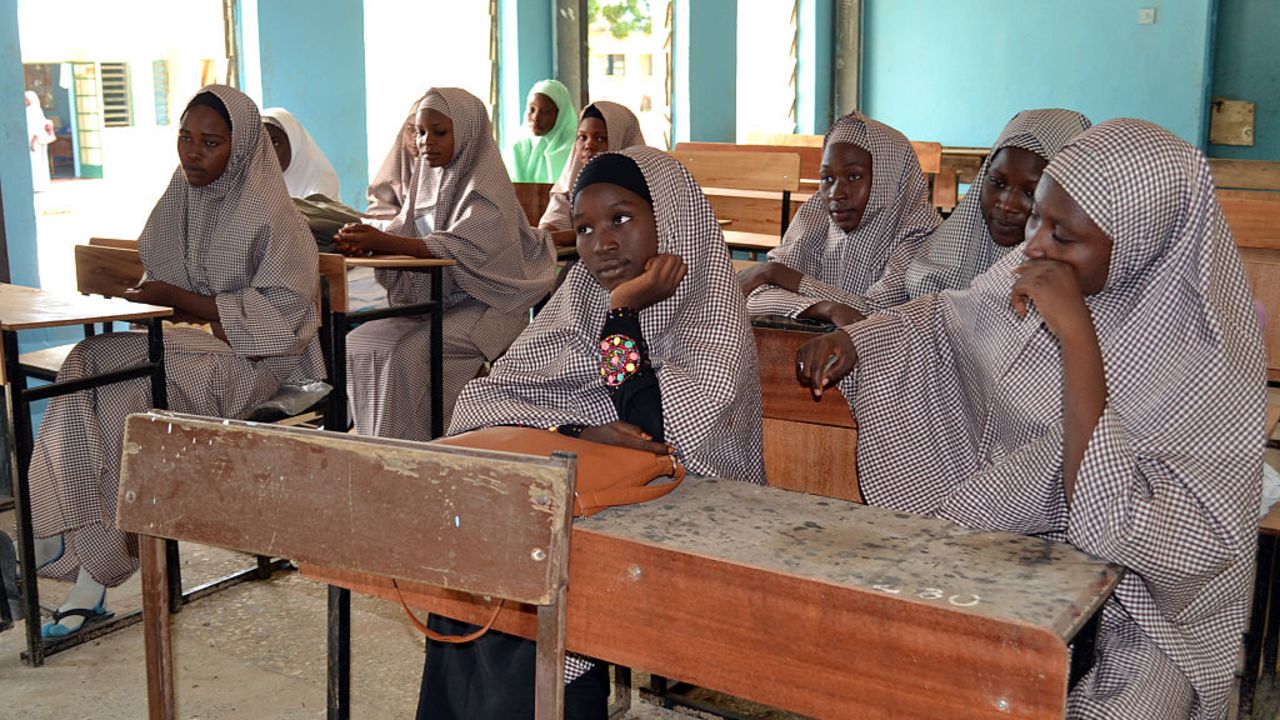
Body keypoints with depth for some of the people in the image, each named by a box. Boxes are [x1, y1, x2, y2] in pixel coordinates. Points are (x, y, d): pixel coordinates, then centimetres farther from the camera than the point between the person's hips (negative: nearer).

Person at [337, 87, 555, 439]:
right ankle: (377, 443, 0)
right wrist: (365, 241, -18)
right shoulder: (430, 178, 10)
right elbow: (404, 234, 6)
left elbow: (460, 248, -25)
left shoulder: (486, 188, -12)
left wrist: (381, 241, -31)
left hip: (485, 303, -8)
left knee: (410, 354, -27)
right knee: (358, 344, -7)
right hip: (432, 299, 8)